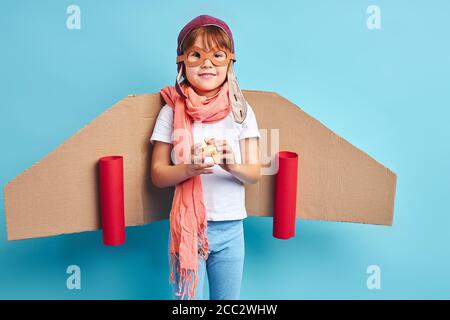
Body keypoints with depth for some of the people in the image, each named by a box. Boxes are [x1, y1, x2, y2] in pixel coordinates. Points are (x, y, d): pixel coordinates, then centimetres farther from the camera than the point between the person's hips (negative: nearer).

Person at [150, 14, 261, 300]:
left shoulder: (241, 110, 0)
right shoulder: (172, 111, -4)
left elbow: (255, 173, -1)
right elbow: (158, 174, -2)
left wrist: (233, 166, -22)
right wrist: (189, 168, -22)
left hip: (231, 227, 2)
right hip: (186, 226, -1)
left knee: (229, 299, 14)